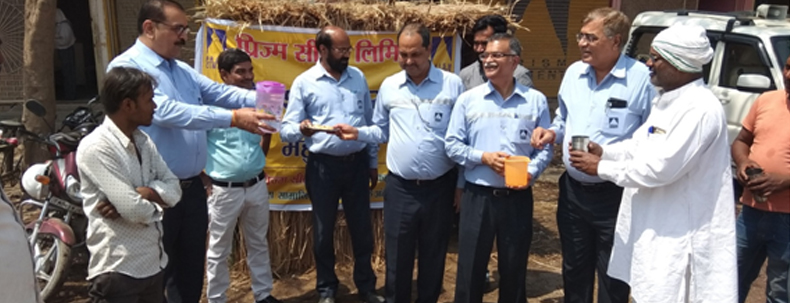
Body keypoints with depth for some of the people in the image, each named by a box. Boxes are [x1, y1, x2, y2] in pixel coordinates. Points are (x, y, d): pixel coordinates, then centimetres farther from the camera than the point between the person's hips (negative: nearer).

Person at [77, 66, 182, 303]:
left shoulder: (143, 141, 9)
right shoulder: (96, 148, -18)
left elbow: (173, 189, 2)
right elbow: (134, 211, -23)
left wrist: (137, 194, -16)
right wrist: (156, 200, -3)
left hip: (154, 264, 8)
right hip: (118, 270, -8)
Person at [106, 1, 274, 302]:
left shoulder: (183, 70, 12)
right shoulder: (127, 66, -14)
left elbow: (219, 93, 4)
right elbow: (166, 111, -26)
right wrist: (232, 118, -30)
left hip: (192, 187, 7)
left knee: (191, 270, 19)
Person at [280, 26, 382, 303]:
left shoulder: (358, 77, 5)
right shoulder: (304, 82, -5)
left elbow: (370, 122, 11)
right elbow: (286, 129, -8)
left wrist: (373, 161, 11)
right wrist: (302, 129, -31)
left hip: (357, 163, 3)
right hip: (323, 166, -2)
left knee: (362, 228, 12)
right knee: (323, 231, 10)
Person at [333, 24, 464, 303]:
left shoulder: (452, 84, -3)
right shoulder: (389, 86, 4)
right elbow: (382, 131, 12)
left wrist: (463, 181, -2)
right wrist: (357, 133, -7)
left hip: (439, 186, -1)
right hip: (400, 187, 1)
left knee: (433, 256, 15)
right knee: (397, 257, 11)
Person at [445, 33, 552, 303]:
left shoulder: (535, 101, 2)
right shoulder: (468, 100, 1)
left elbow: (545, 147, 1)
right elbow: (452, 145, 0)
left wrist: (531, 172, -16)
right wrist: (484, 157, -14)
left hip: (518, 198, 0)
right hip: (477, 196, 0)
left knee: (514, 270, 14)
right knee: (470, 268, 9)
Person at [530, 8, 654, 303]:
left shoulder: (641, 78, -15)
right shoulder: (573, 72, 5)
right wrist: (552, 132, -3)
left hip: (615, 196, -6)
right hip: (572, 191, 6)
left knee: (613, 279, 11)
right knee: (574, 271, 21)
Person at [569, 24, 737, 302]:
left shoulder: (701, 109, -23)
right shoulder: (667, 100, 9)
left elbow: (660, 168, -27)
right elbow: (642, 144, 18)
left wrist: (601, 168, -17)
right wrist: (604, 152, 1)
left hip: (677, 236, -10)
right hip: (651, 227, 10)